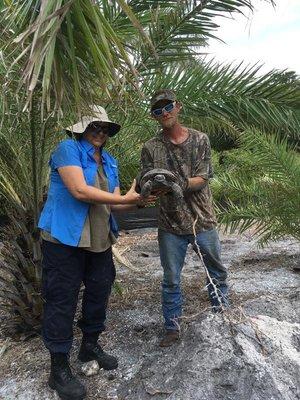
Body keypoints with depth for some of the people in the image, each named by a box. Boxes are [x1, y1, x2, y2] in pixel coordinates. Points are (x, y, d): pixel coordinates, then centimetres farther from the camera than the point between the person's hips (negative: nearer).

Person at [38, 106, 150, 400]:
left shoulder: (109, 161, 13)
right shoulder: (68, 149, -9)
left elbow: (112, 201, 8)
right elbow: (79, 191, -22)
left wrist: (137, 200, -12)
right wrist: (124, 198, -18)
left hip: (100, 240, 8)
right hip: (65, 239, -7)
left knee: (99, 292, 16)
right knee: (62, 300, 1)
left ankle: (90, 345, 38)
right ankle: (58, 368, 18)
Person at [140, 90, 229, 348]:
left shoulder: (200, 139, -1)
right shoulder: (151, 148, 0)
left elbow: (202, 179, -9)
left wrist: (178, 184, -28)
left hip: (203, 220, 1)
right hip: (170, 225, 0)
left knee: (217, 271, 16)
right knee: (171, 280, 10)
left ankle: (223, 313, 41)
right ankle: (172, 327, 29)